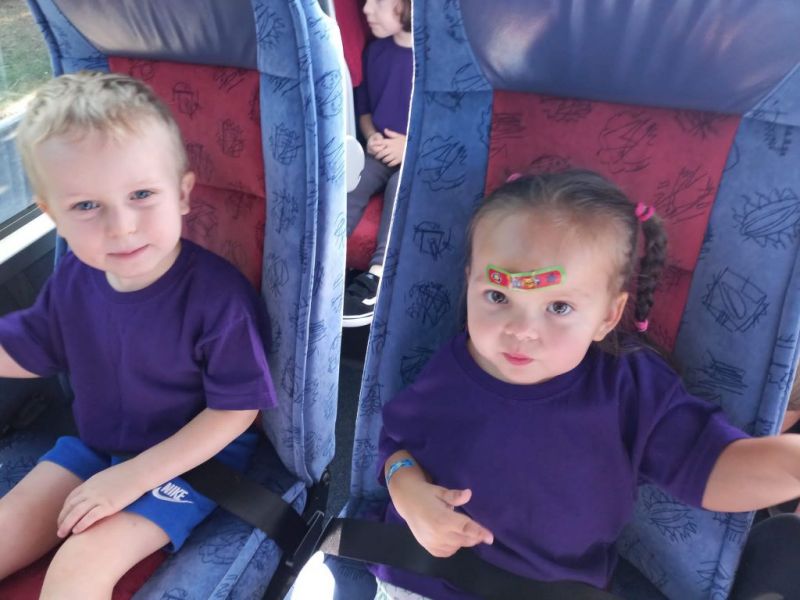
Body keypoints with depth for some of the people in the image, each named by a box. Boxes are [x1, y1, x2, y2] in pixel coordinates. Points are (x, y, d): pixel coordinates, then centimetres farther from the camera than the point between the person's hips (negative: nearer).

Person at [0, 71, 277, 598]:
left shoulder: (218, 295, -29)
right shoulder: (75, 278, -9)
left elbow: (235, 410, -21)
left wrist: (131, 477, -21)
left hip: (191, 456, -6)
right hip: (95, 444, 7)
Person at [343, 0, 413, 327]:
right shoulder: (376, 50, 9)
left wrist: (412, 145, -19)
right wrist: (371, 136, -1)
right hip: (380, 152, 5)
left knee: (403, 184, -35)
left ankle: (378, 278, -39)